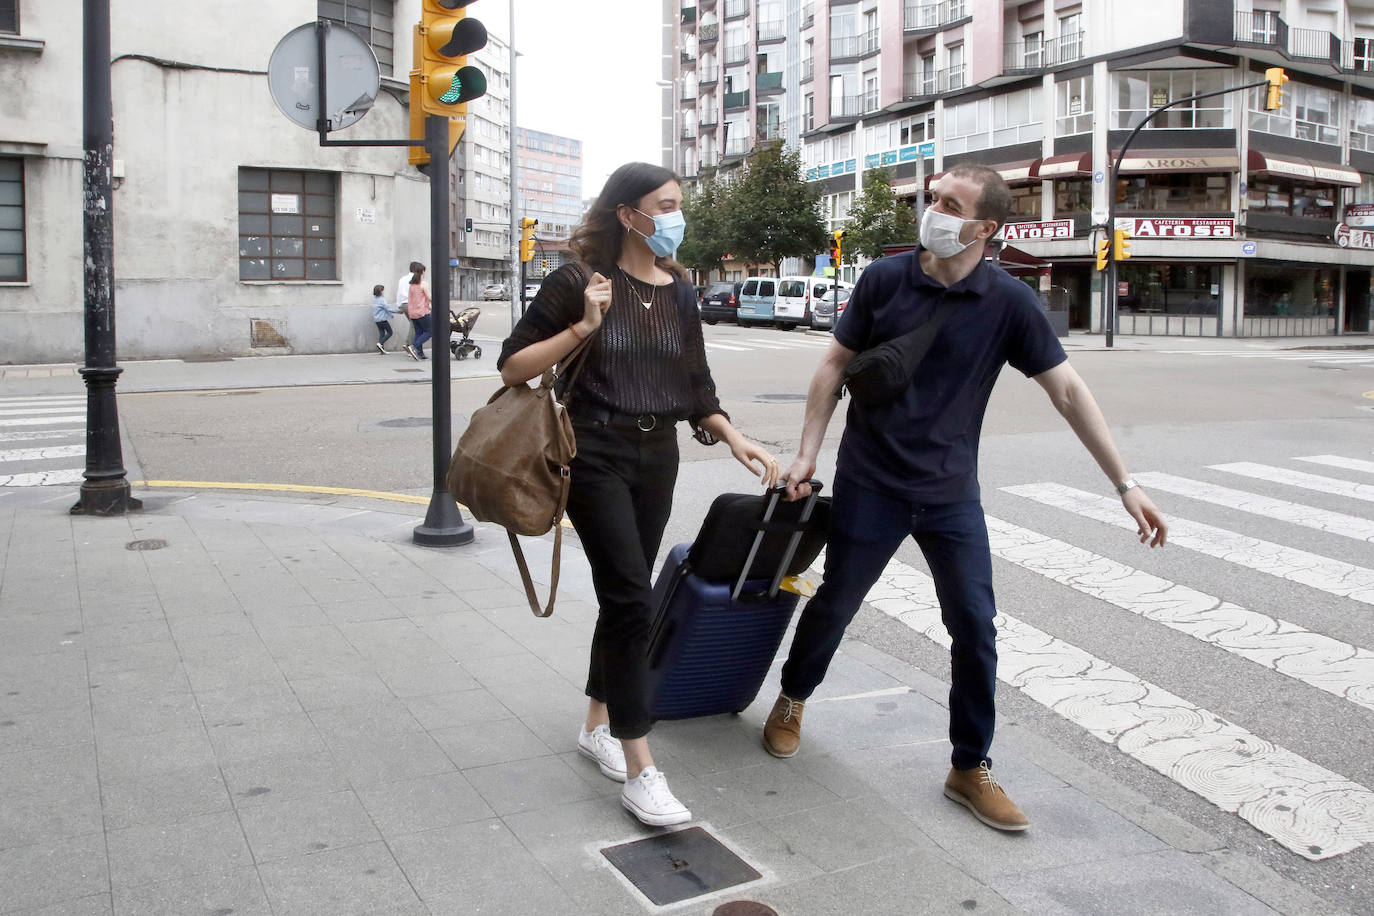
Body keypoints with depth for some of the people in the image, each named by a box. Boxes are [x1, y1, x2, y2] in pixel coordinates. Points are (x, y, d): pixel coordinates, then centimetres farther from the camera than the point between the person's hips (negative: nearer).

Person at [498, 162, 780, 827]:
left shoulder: (678, 293, 9)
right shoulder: (577, 282, -7)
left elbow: (695, 385, 14)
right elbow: (513, 367, -8)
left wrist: (733, 438, -1)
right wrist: (584, 325, -18)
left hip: (657, 456, 6)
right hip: (595, 454, -6)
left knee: (624, 595, 13)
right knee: (633, 598, -13)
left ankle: (598, 726, 31)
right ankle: (640, 771, -7)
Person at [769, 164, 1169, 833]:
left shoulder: (1008, 302, -7)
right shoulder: (885, 278, -7)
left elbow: (1067, 391, -5)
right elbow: (836, 364, 1)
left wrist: (1124, 483, -9)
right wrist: (807, 453, -4)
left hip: (951, 493, 1)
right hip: (870, 484, -1)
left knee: (975, 627, 2)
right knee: (835, 603, 11)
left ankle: (970, 769, 18)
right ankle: (791, 702, 39)